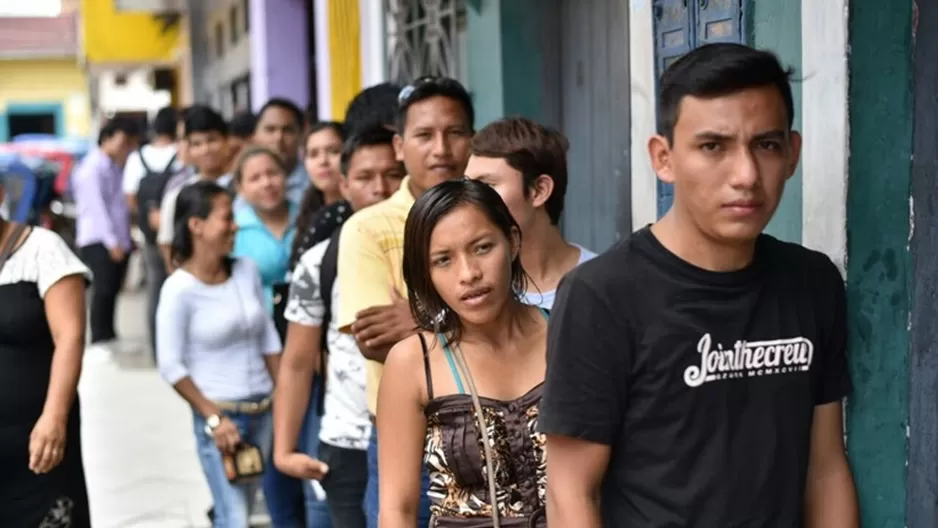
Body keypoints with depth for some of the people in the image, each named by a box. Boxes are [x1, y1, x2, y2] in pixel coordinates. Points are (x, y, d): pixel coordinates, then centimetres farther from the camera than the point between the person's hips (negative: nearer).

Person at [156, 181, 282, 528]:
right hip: (219, 414, -6)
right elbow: (171, 366, -12)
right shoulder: (180, 289, -14)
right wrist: (214, 418, -13)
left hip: (263, 411, 6)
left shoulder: (247, 270, 2)